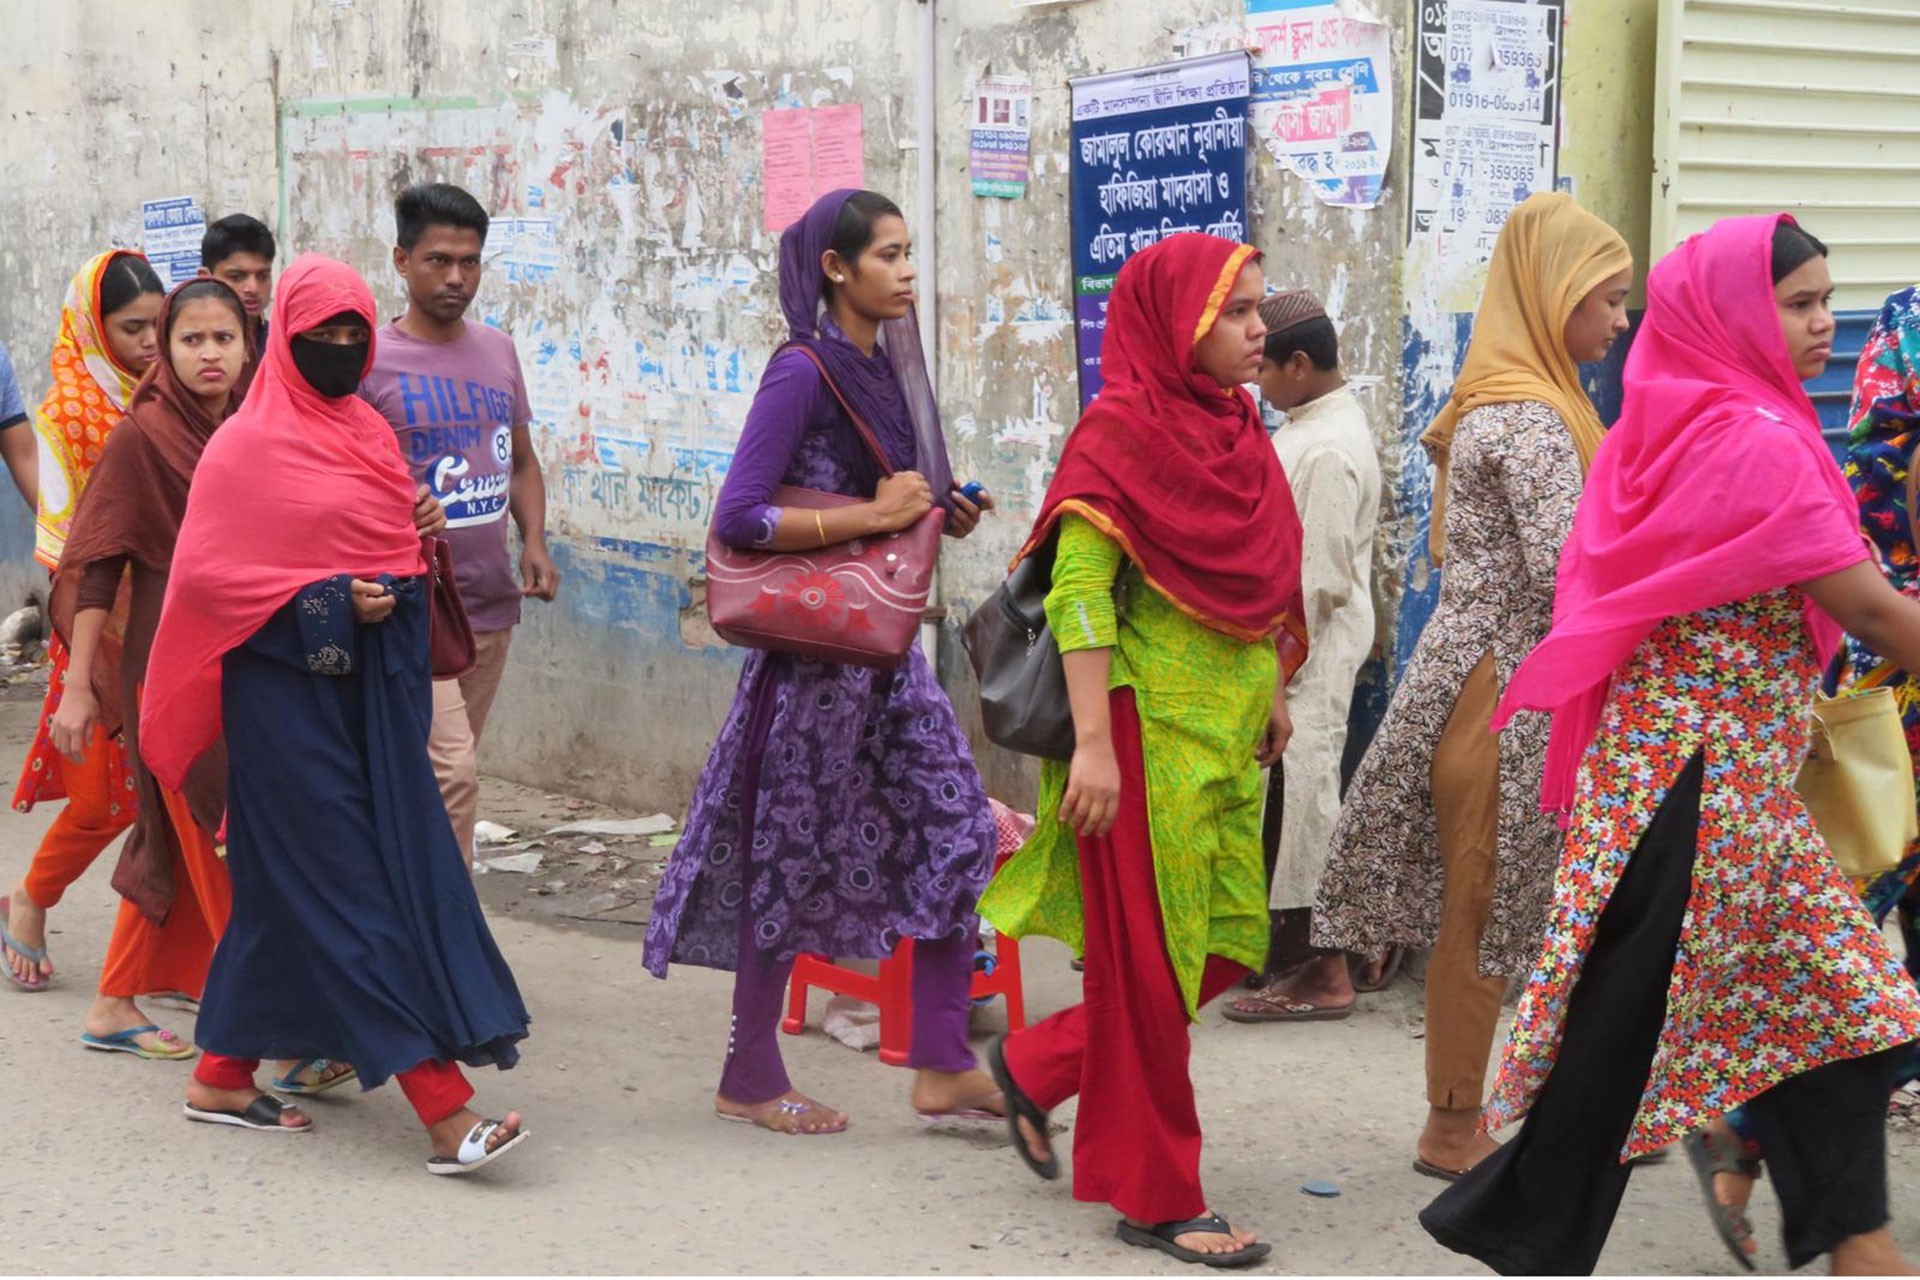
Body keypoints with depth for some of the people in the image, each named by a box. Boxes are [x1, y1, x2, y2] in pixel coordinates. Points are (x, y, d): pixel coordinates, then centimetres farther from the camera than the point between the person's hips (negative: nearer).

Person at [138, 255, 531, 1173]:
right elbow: (204, 571, -11)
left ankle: (224, 1076, 25)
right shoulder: (247, 444, -7)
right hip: (286, 682, -7)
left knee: (286, 888, 12)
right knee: (347, 887, -8)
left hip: (369, 678, 7)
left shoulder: (369, 432, 13)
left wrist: (402, 573, 3)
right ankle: (444, 1109, -13)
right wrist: (330, 599, -16)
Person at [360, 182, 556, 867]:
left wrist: (534, 542, 4)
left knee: (440, 774, 15)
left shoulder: (497, 350, 11)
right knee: (452, 773, -15)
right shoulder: (370, 362, -8)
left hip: (492, 605, 6)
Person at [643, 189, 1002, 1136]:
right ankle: (749, 1079, 16)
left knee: (956, 829, 4)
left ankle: (942, 1066, 11)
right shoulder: (802, 371, -14)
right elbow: (737, 516, -22)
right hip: (814, 649, -8)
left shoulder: (885, 365, 11)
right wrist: (871, 515, -22)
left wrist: (937, 515, 3)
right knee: (794, 854, 2)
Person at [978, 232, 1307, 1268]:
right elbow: (1077, 589, -19)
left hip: (1225, 729, 9)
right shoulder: (1120, 429, -13)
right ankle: (1156, 1198, 12)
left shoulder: (1236, 428, 12)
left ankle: (1038, 1063, 29)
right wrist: (1093, 744, -24)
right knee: (1152, 960, 0)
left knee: (1229, 943, 12)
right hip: (1148, 726, -8)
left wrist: (1273, 694, 17)